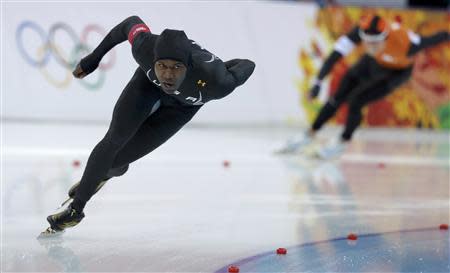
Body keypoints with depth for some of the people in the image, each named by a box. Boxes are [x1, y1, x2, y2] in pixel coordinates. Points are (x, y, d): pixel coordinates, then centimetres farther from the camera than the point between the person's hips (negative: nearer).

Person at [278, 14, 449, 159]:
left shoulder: (403, 43, -43)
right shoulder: (360, 31, -36)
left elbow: (430, 41, -24)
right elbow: (337, 54, -35)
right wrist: (318, 82, -42)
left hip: (397, 71, -3)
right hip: (373, 62, 3)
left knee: (355, 101, -15)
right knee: (338, 98, 4)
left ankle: (342, 143, 11)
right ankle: (309, 136, 24)